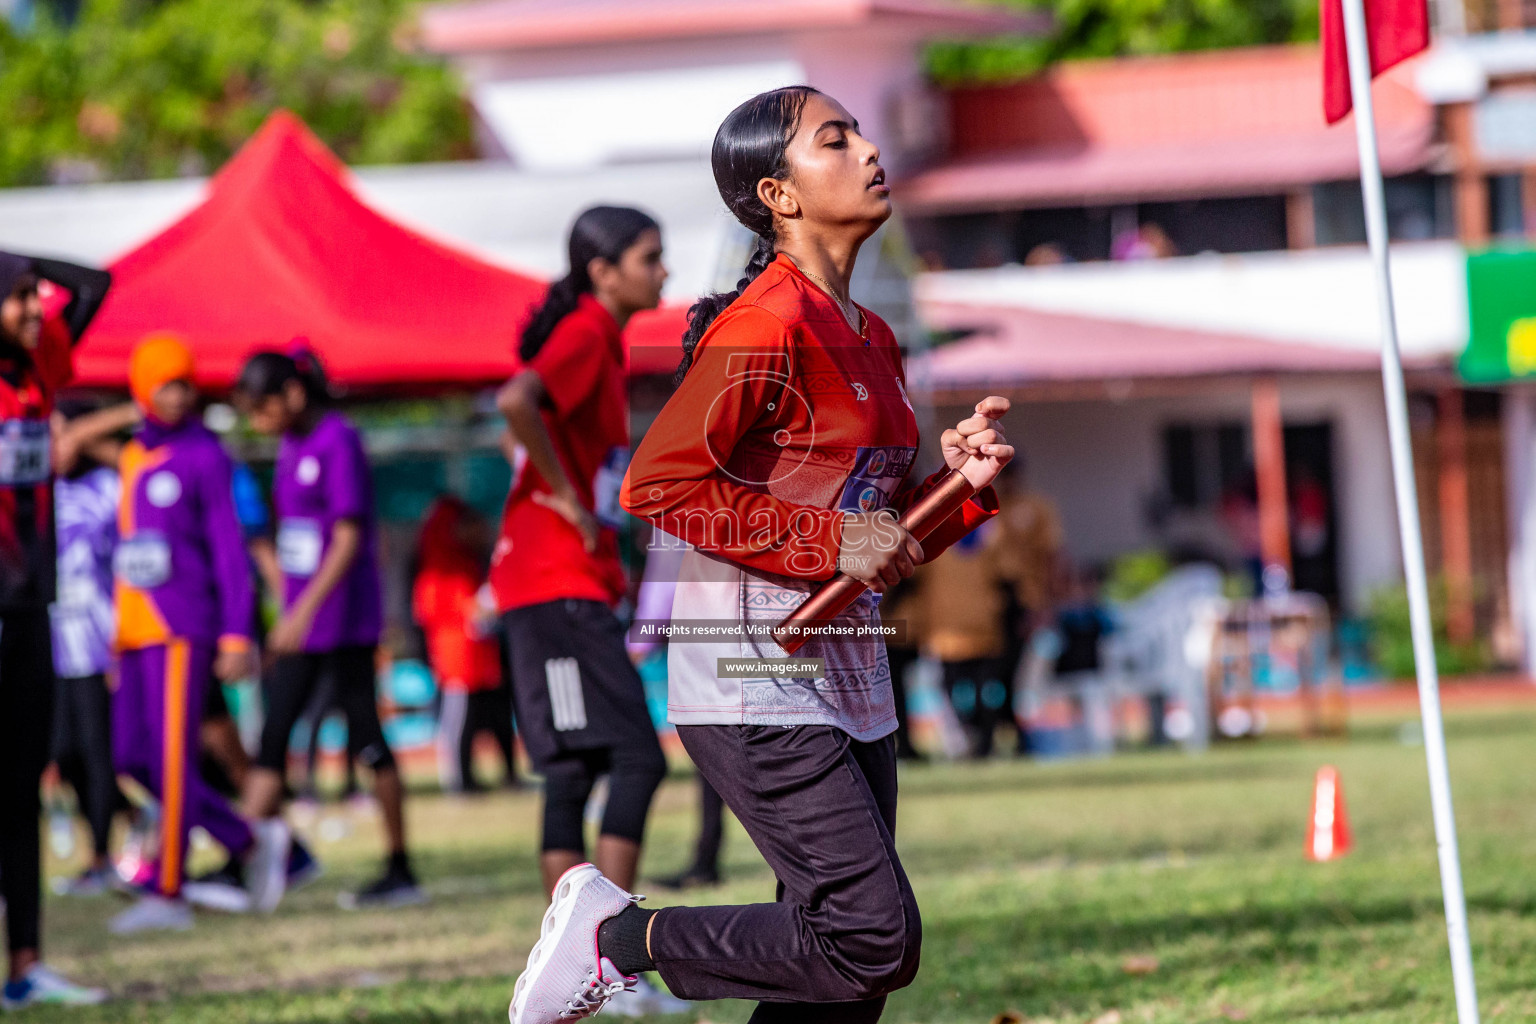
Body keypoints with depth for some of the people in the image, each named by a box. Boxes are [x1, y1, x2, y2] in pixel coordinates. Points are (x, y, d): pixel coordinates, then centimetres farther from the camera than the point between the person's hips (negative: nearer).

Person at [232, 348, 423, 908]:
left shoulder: (339, 442, -13)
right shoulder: (290, 447, 12)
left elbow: (348, 538, -19)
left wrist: (304, 610, -25)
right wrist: (288, 611, 16)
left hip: (345, 620, -8)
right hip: (301, 623, 8)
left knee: (366, 738, -2)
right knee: (271, 737, 1)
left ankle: (401, 871, 6)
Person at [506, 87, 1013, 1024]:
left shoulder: (873, 341, 15)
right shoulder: (768, 326, -13)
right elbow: (657, 484, -19)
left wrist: (959, 482, 3)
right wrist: (830, 541, -18)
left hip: (850, 682, 9)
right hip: (757, 678, -9)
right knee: (875, 941, -14)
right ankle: (618, 934, 1)